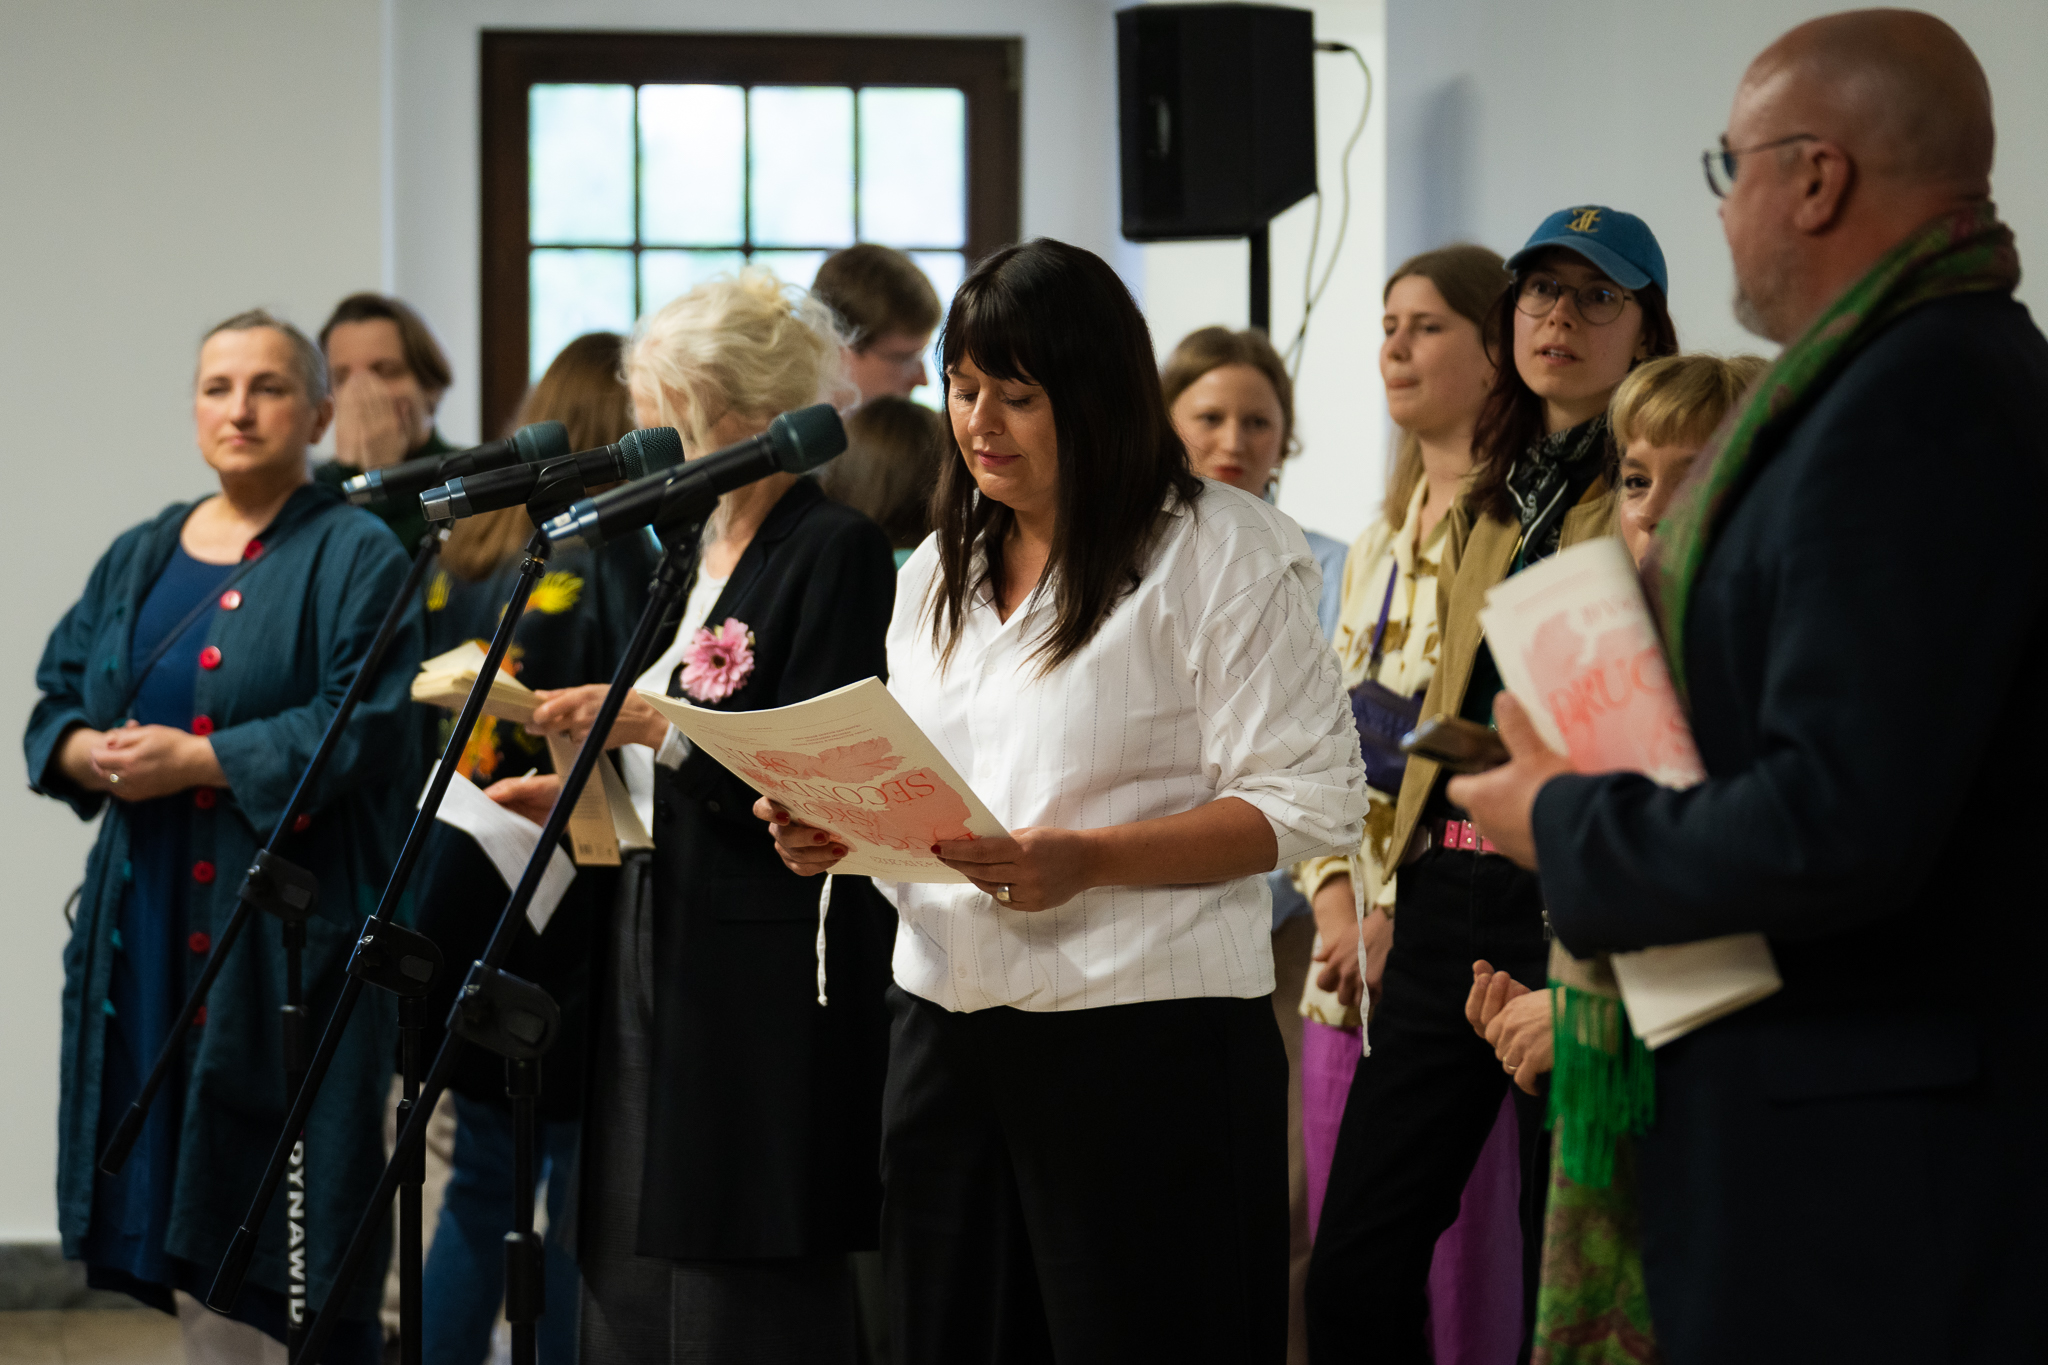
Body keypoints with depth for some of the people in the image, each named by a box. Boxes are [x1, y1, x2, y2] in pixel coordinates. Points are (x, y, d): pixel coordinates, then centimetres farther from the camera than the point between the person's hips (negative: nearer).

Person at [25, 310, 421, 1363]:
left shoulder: (355, 557, -2)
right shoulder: (139, 558, 17)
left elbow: (360, 731, -14)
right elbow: (55, 702, 16)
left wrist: (195, 761, -17)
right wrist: (89, 752, -6)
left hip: (289, 929, -6)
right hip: (153, 924, 6)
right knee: (187, 1230, 5)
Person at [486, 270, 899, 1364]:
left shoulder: (835, 552, -10)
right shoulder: (698, 548, 18)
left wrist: (659, 727, -17)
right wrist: (578, 793, 10)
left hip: (767, 997, -9)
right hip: (658, 966, 9)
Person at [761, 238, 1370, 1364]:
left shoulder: (1222, 551, -5)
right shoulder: (941, 570, 17)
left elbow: (1311, 800, -11)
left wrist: (1088, 862, -22)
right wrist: (832, 828, -1)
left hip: (1146, 1031, -6)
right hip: (945, 1024, 6)